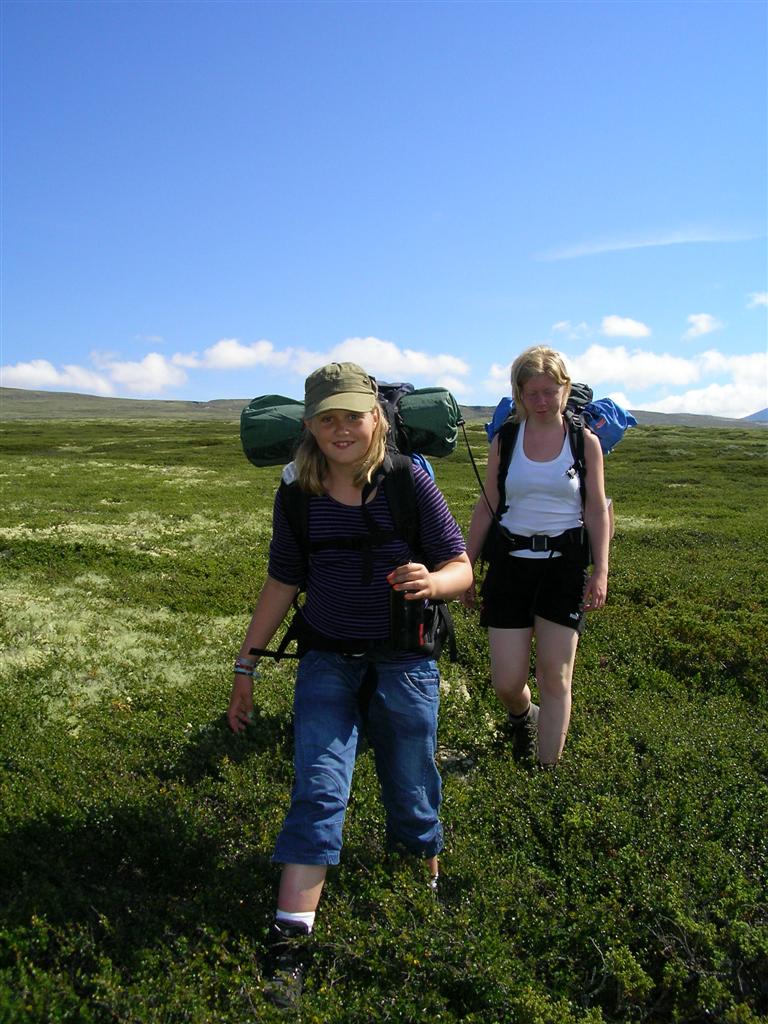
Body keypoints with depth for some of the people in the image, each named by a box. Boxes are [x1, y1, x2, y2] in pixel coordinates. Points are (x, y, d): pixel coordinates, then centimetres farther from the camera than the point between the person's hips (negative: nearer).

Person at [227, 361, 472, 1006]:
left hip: (404, 662, -1)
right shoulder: (297, 497, -4)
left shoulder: (408, 483, -11)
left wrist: (431, 581, -32)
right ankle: (289, 943, 0)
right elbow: (283, 583, 6)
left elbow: (461, 570, -8)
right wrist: (247, 665, 10)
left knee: (411, 795, 11)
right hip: (327, 662, 1)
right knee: (317, 791, -6)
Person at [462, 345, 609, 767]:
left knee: (555, 678, 3)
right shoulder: (505, 440, 3)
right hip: (510, 561, 1)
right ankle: (522, 715, 38)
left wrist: (600, 571, -6)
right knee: (506, 683, 2)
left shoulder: (585, 442, 1)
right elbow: (486, 507, 6)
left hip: (564, 562, -1)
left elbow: (597, 510, 2)